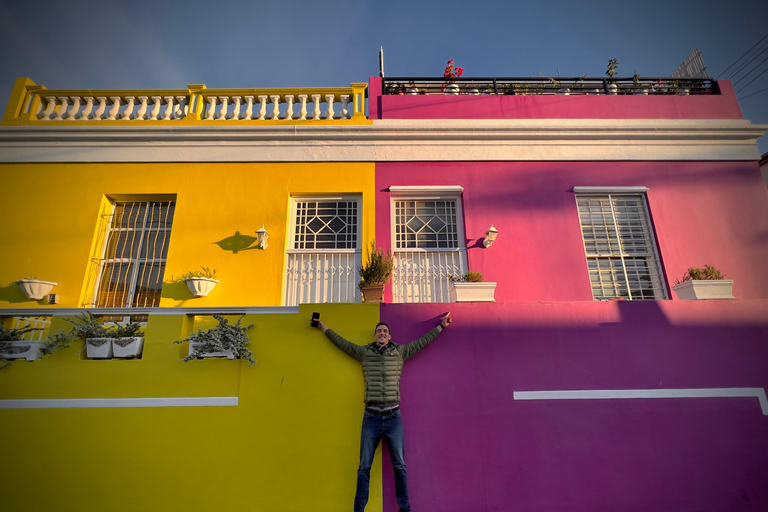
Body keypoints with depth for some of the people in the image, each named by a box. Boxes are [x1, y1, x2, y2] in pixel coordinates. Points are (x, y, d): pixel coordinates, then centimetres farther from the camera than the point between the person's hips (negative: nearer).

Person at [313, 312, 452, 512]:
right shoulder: (364, 352, 7)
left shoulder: (400, 352, 6)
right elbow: (342, 343, 16)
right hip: (371, 417, 0)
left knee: (399, 465, 8)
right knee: (364, 467, 8)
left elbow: (422, 341, 12)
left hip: (393, 417, 0)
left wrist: (441, 326, 17)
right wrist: (325, 328, 23)